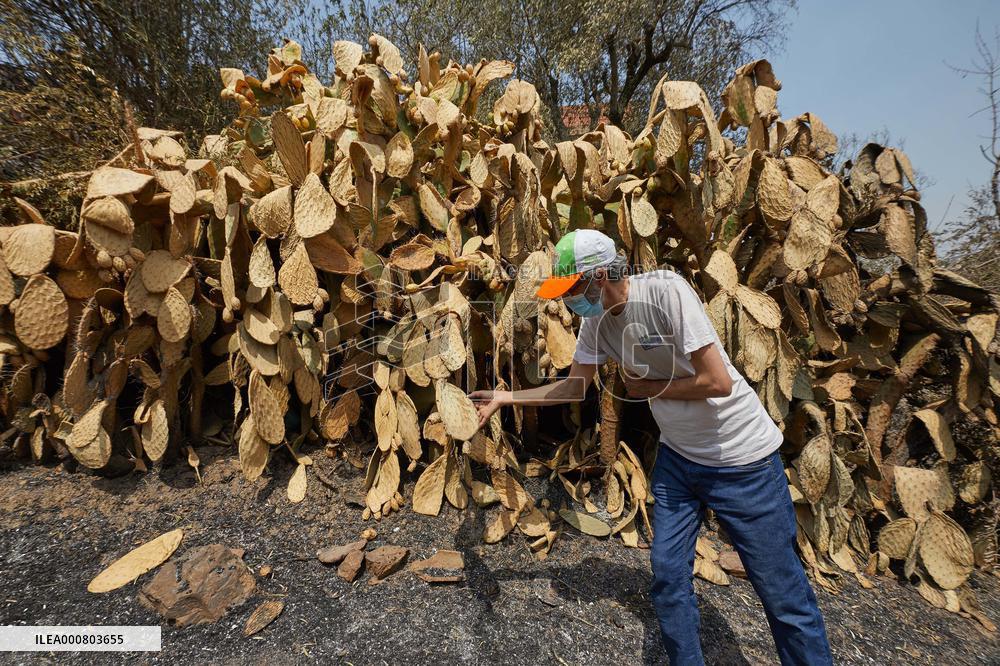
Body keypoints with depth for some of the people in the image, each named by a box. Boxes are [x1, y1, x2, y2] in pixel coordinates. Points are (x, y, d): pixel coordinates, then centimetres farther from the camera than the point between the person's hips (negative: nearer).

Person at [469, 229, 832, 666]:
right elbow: (574, 386, 4)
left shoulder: (665, 290, -26)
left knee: (783, 592, 7)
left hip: (742, 457, -5)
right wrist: (504, 397, 2)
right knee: (668, 575, 10)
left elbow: (718, 382, -27)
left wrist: (647, 387, -14)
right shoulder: (596, 320, -6)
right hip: (677, 456, 6)